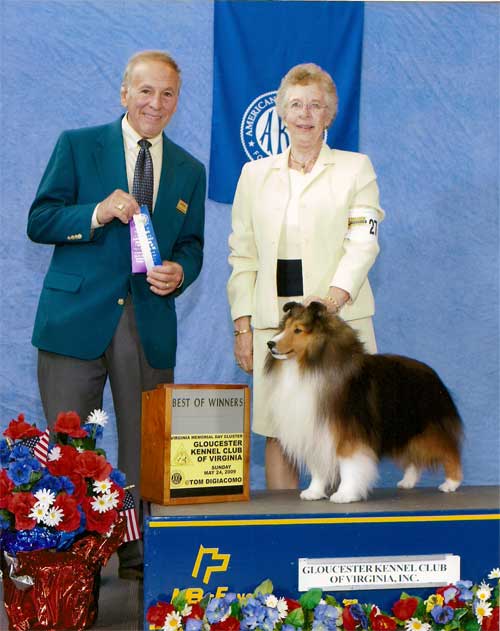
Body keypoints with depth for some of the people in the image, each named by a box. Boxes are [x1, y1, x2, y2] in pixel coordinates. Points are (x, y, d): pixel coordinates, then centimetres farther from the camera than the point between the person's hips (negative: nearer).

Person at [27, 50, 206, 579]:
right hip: (78, 319, -3)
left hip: (151, 325, 3)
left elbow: (190, 244, 16)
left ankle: (139, 558, 16)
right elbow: (38, 222, -1)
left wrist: (180, 272, -7)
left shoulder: (189, 171, 14)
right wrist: (97, 214, -17)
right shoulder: (77, 146, 3)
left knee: (147, 449, 5)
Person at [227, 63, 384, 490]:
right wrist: (242, 325, 5)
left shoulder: (355, 167, 9)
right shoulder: (255, 173, 16)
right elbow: (242, 255, 14)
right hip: (274, 322, 2)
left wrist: (333, 297, -20)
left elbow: (363, 243, -3)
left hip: (341, 319, -2)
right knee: (277, 434, -1)